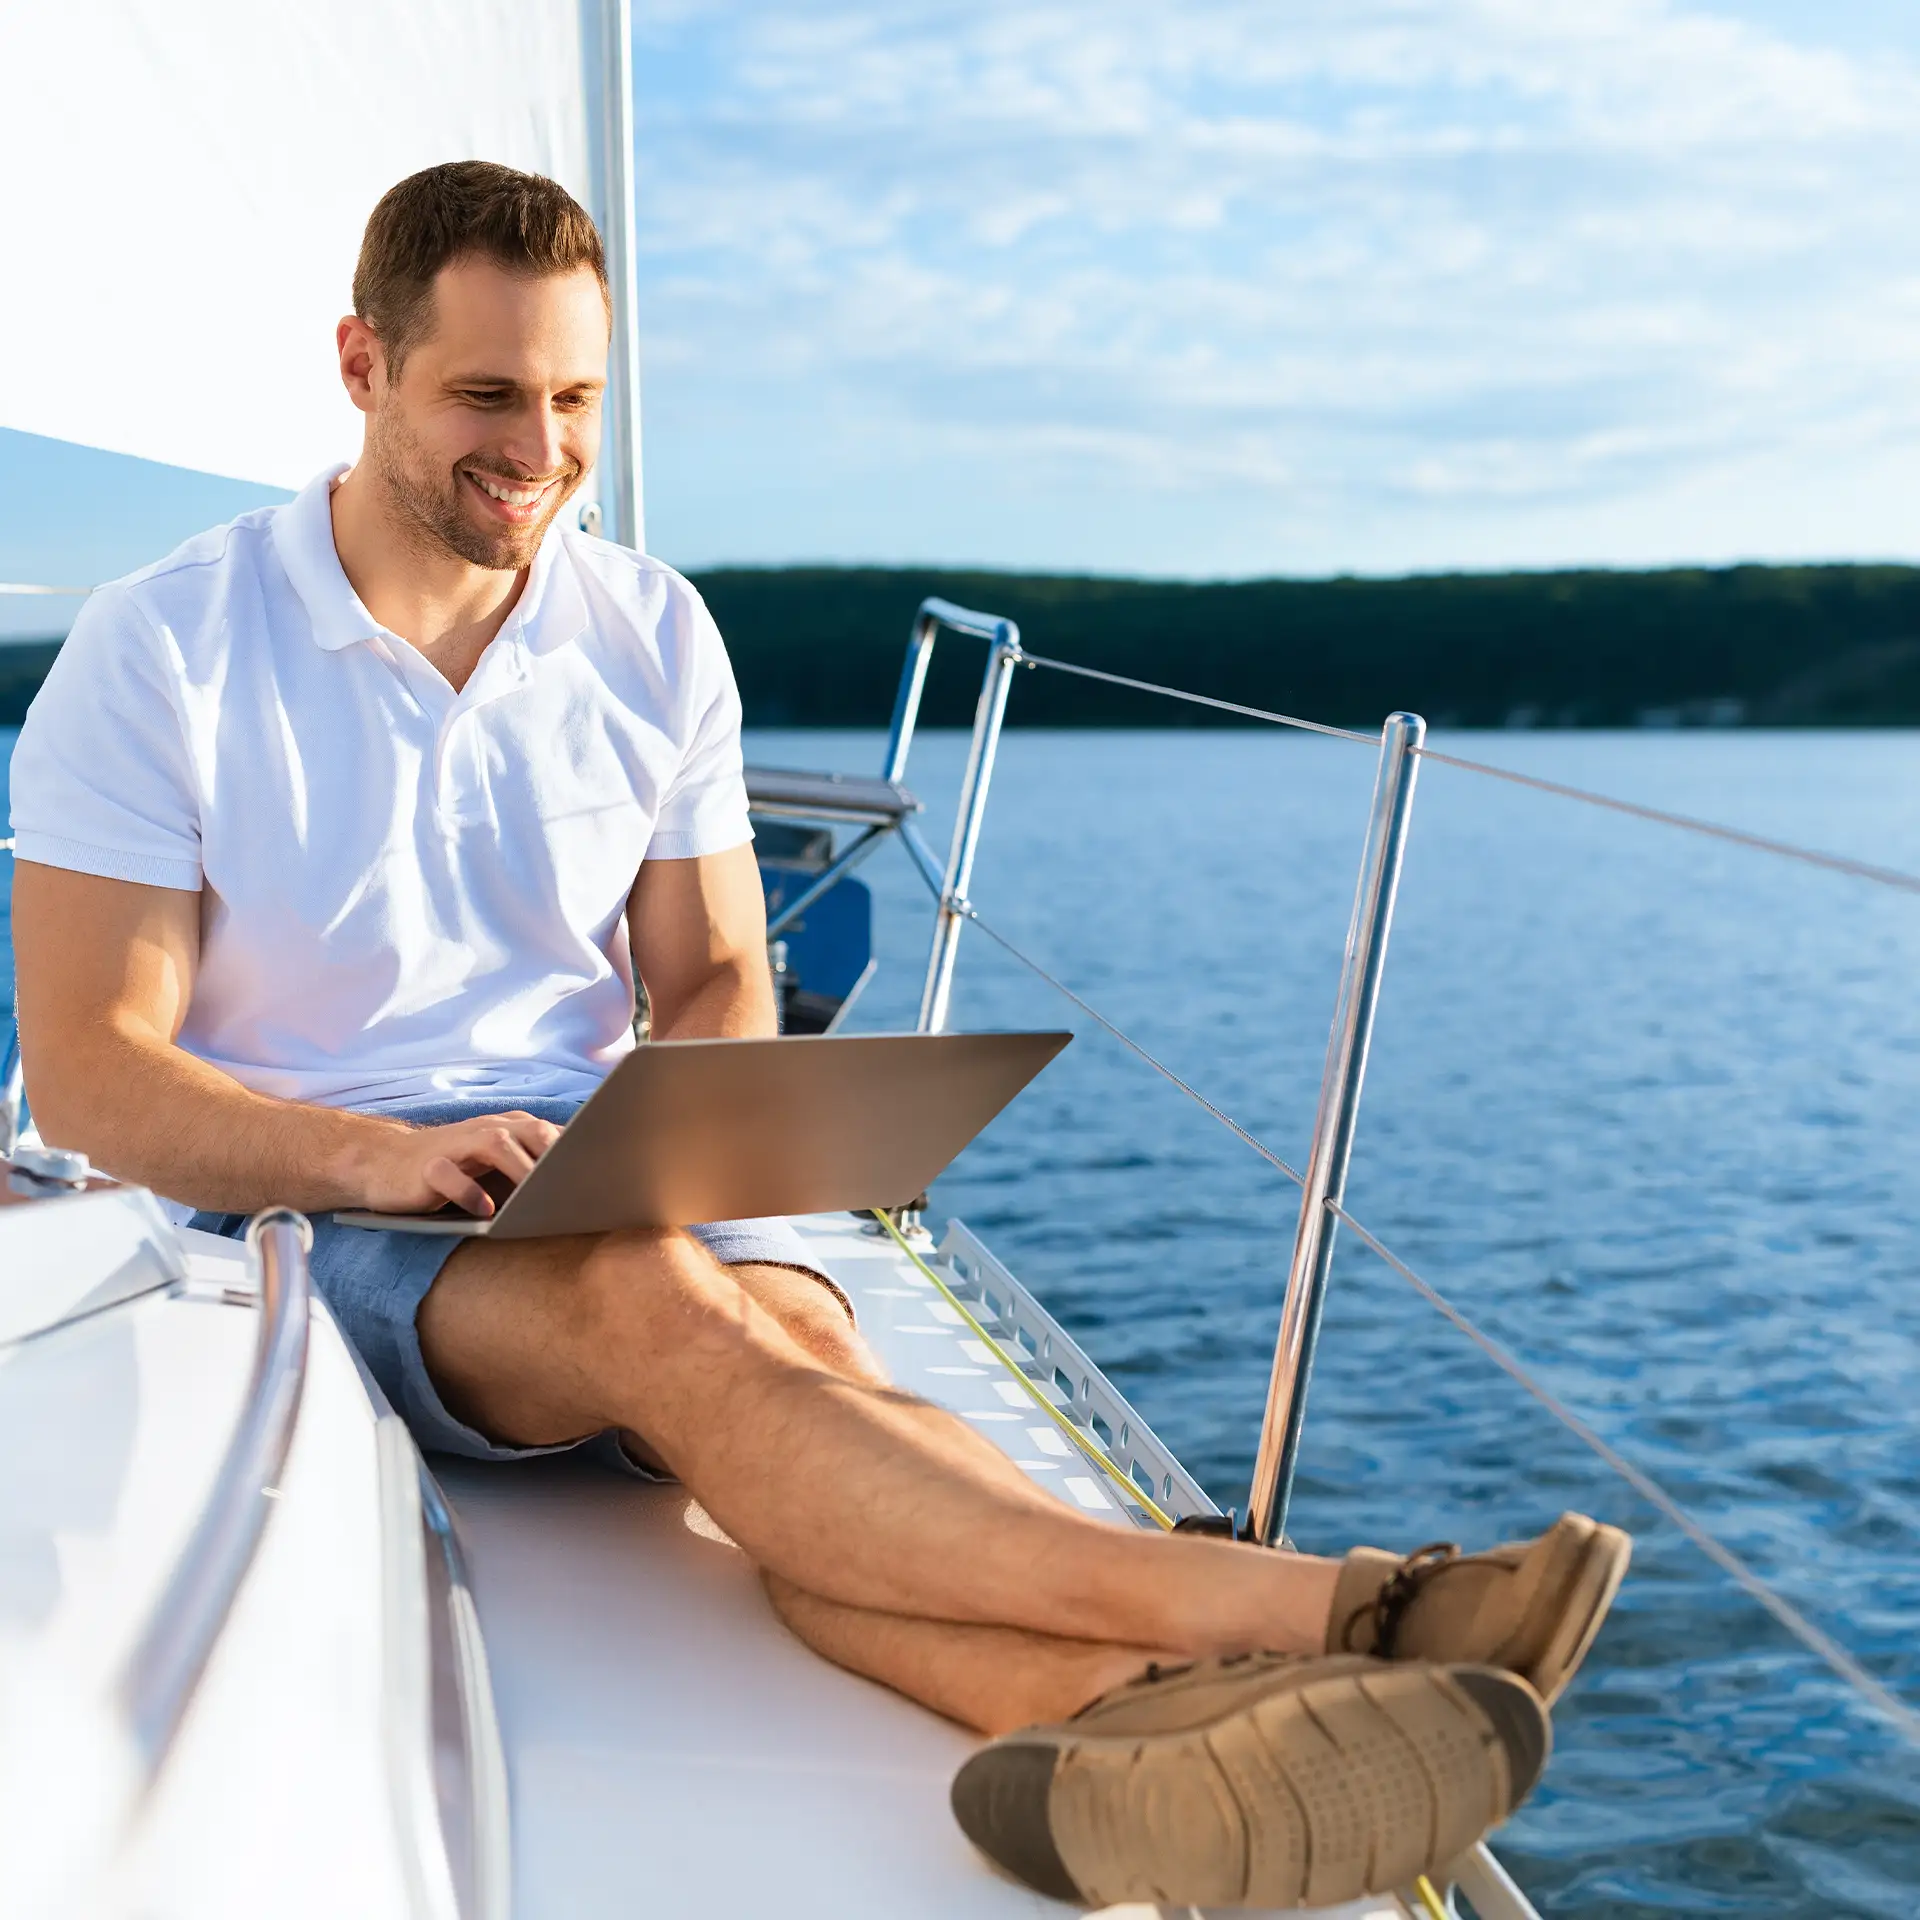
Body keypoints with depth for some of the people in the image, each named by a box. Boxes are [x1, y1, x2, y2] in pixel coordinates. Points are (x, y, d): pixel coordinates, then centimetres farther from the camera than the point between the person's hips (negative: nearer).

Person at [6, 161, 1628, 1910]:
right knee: (656, 1302, -35)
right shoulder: (159, 656, -3)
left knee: (804, 1347, -32)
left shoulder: (653, 636, 9)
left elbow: (716, 979, 14)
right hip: (311, 1219, -4)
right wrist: (375, 1154, -25)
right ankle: (1313, 1610, -52)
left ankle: (1130, 1713, -63)